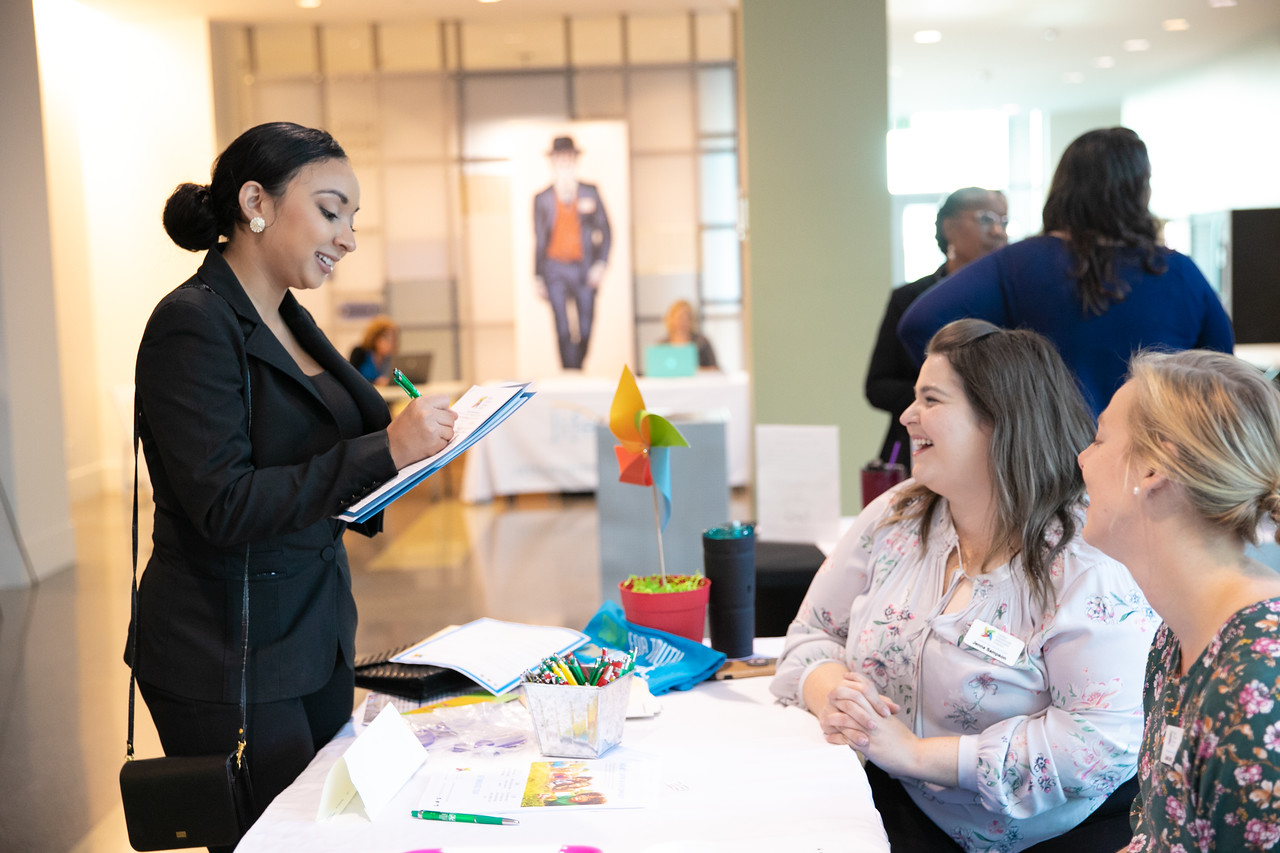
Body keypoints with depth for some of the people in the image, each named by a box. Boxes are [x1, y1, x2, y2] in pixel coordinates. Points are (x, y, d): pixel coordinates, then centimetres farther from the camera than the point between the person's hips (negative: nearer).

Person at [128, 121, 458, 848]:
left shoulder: (289, 321, 11)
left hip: (315, 634, 8)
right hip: (228, 655, -8)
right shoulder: (194, 325, -16)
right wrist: (384, 451, -26)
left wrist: (415, 435, 0)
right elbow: (225, 505, -22)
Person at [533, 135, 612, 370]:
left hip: (585, 269, 1)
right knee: (563, 330, -6)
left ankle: (578, 368, 24)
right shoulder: (542, 199, 5)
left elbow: (604, 230, 7)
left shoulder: (590, 192, 6)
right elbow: (539, 240, 8)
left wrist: (601, 264, -4)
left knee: (585, 329, 4)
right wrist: (538, 278, 5)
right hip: (555, 269, -1)